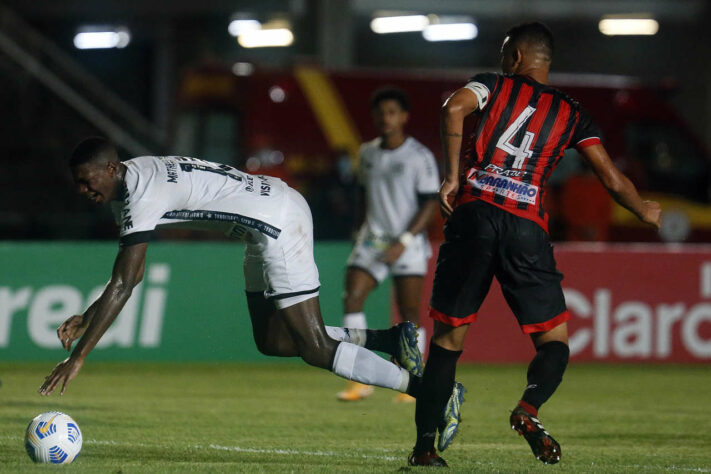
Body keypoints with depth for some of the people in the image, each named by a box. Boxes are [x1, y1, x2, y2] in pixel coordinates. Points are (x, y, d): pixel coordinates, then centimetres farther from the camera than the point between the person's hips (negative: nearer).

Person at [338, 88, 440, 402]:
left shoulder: (420, 157, -7)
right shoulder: (367, 153, 9)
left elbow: (430, 204, -10)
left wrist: (403, 241, -17)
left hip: (408, 243, -4)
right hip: (372, 240, 4)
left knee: (409, 314, -4)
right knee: (352, 298, -13)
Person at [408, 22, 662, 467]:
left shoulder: (494, 85, 14)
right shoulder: (571, 113, 18)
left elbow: (454, 108, -9)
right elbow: (613, 180, 16)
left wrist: (453, 176, -4)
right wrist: (644, 210, 35)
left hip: (473, 213, 0)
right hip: (526, 226, 0)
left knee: (448, 338, 7)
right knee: (554, 341, 7)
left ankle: (425, 444, 2)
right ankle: (529, 408, -24)